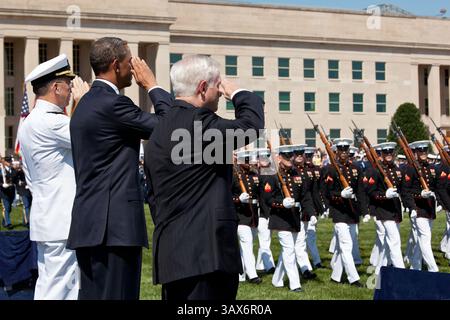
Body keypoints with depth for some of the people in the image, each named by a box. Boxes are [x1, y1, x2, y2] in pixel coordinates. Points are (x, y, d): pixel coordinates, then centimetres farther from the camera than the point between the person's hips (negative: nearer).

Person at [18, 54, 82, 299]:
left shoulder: (29, 123, 15)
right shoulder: (50, 123, -18)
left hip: (46, 221, 10)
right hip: (63, 223, -10)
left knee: (47, 286, 13)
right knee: (58, 290, -6)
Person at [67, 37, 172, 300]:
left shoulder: (86, 103, 18)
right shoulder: (113, 103, -13)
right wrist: (152, 85, 1)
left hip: (89, 223, 10)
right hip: (115, 223, -10)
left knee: (91, 295, 12)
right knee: (117, 294, -7)